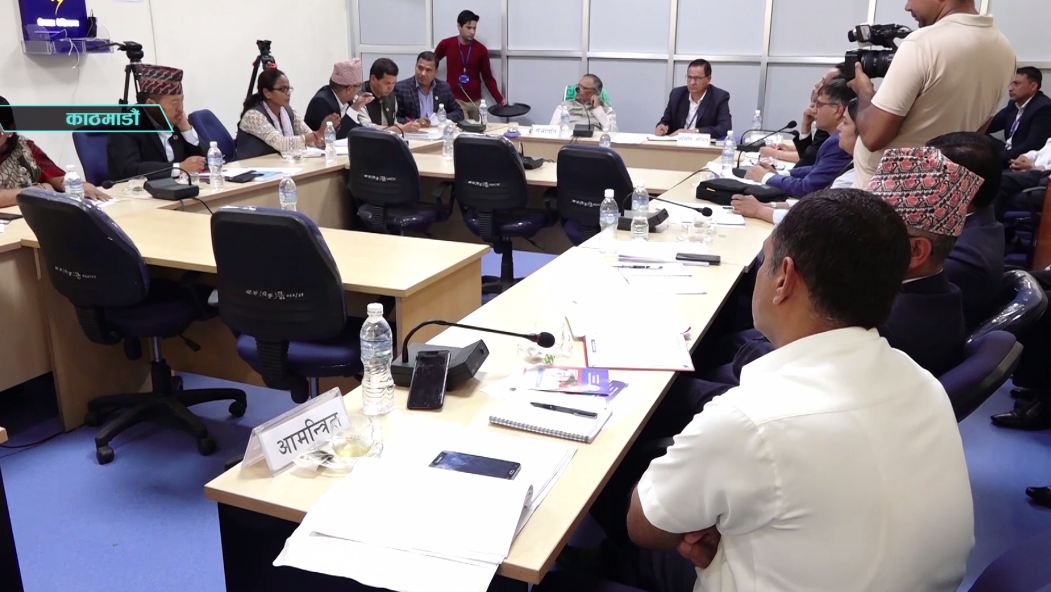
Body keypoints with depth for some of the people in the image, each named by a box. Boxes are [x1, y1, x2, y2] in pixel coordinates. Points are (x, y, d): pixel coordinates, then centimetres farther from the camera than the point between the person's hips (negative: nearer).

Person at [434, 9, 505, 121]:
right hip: (454, 100, -2)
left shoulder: (481, 49, -2)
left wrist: (500, 100, -4)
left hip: (475, 101, 2)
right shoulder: (446, 44, -3)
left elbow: (488, 78, 4)